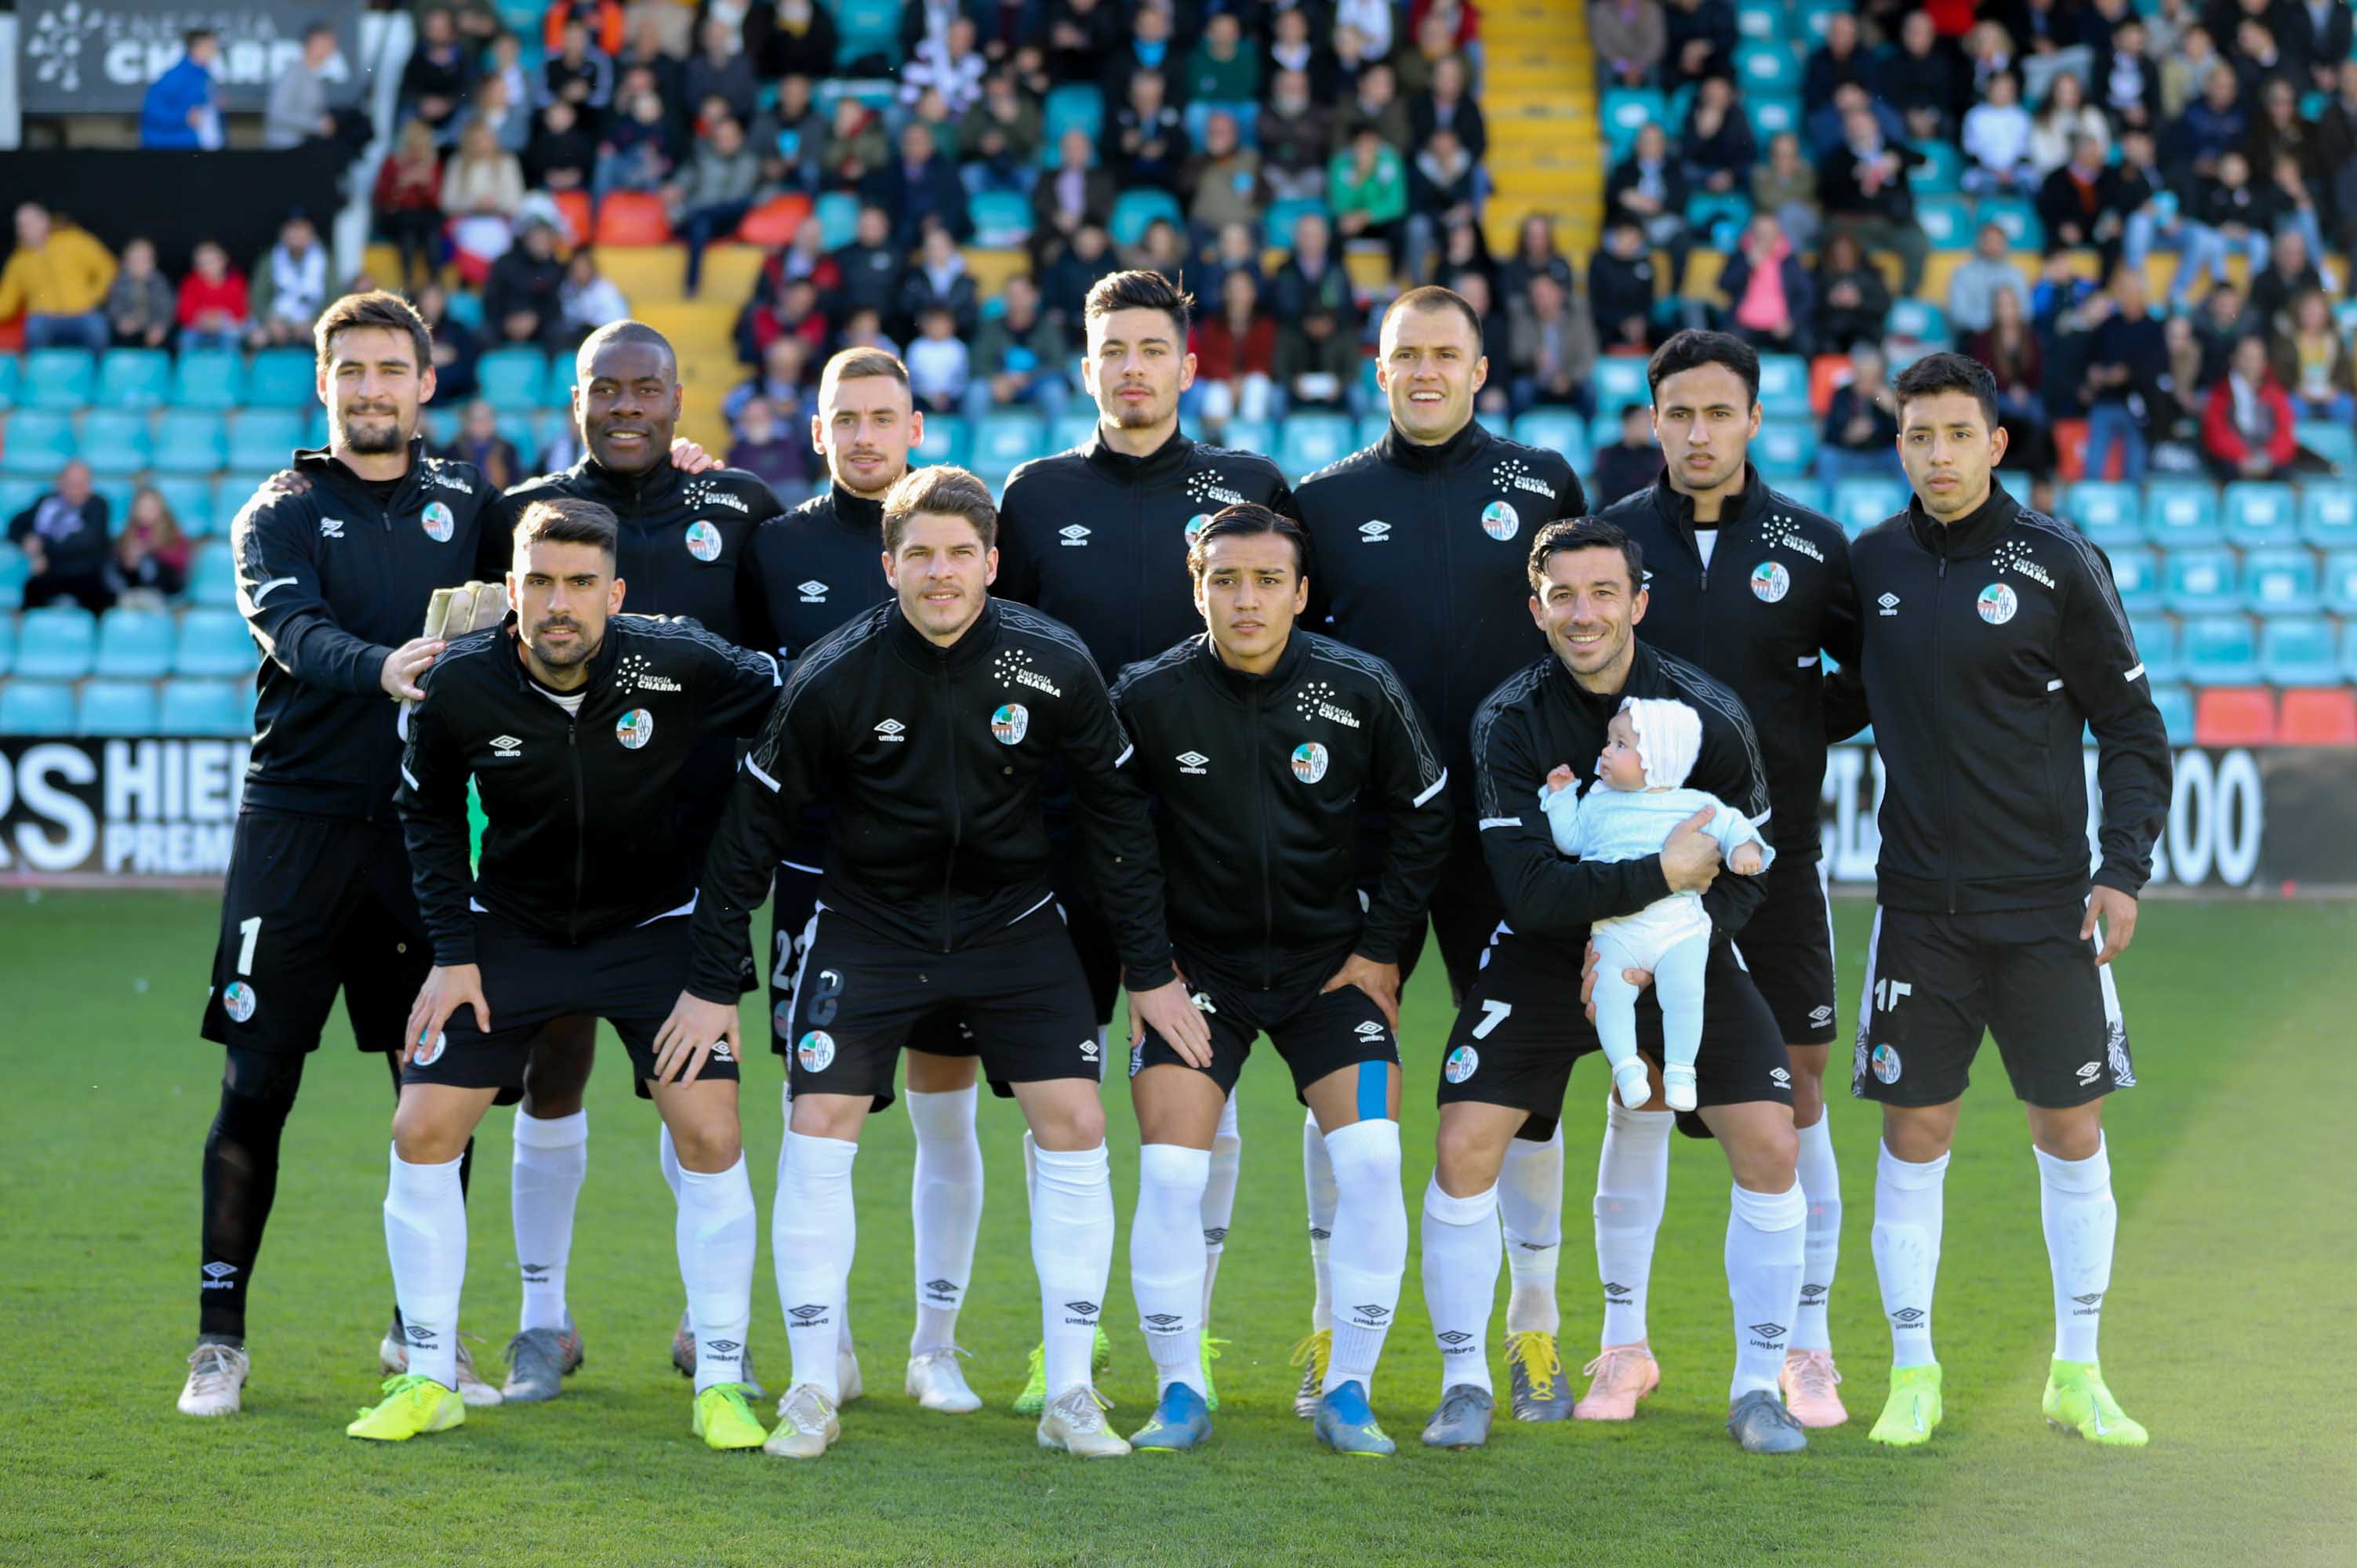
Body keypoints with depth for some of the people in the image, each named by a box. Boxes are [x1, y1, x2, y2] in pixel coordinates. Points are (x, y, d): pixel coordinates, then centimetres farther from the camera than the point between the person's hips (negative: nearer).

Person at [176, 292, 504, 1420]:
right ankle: (219, 1337, 5)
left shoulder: (465, 504, 13)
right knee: (257, 1084, -3)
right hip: (298, 821, -3)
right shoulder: (280, 514, 2)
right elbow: (294, 629, -16)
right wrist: (382, 669, -38)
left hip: (422, 830, 3)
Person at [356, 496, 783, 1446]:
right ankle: (428, 1381, 7)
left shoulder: (679, 667, -23)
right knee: (423, 1129, -6)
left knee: (709, 1134, -14)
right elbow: (427, 810, 2)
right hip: (512, 929, 1)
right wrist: (453, 951, -3)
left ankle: (721, 1384, 0)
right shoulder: (460, 689, -17)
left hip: (654, 928, -1)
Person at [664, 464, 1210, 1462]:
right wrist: (712, 984, -5)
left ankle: (1070, 1396, 1)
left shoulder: (1052, 666, -13)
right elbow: (754, 825, -6)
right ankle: (812, 1395, 0)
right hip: (868, 921, -1)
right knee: (819, 1126, -12)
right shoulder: (834, 679, -17)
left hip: (1010, 920, 1)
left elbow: (1117, 811, 0)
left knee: (1074, 1122, -8)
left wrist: (1152, 969, 1)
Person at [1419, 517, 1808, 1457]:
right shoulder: (1510, 721, -16)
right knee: (1464, 1146, -15)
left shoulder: (1709, 714, -12)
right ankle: (1465, 1386, 2)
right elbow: (1528, 890, -23)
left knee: (1769, 1143, -12)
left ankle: (1758, 1389, 3)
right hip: (1545, 956, -1)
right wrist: (1661, 875, -28)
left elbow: (1744, 873, -5)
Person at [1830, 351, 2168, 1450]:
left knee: (2070, 1131, 3)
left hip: (2047, 905, -2)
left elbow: (2132, 726, 0)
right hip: (1920, 901, 2)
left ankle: (2077, 1376, 14)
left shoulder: (2057, 564, -4)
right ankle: (1913, 1374, 11)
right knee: (1913, 1132, 1)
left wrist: (2124, 867, -8)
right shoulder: (1875, 564, 5)